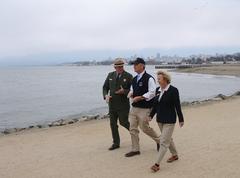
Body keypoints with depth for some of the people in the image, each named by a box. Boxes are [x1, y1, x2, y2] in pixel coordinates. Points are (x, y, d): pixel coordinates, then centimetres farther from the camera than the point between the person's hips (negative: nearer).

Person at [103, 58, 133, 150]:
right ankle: (116, 143, 22)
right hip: (112, 104, 5)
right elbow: (105, 87, 12)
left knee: (123, 122, 1)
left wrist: (124, 91, -25)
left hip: (123, 104, -4)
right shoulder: (110, 75, 6)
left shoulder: (128, 76, -7)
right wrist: (106, 95, -6)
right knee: (113, 124, 9)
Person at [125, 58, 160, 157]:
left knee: (144, 127, 2)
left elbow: (152, 93, -18)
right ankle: (135, 149, 17)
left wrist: (139, 97, -21)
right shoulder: (134, 79, 12)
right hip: (134, 107, 8)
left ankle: (158, 140, 29)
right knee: (133, 128, 6)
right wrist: (131, 94, -1)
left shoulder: (149, 79, -12)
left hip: (144, 108, -8)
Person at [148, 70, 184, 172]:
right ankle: (175, 155, 40)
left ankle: (157, 164, -4)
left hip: (169, 120, -7)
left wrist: (181, 119, -7)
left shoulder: (173, 90, -14)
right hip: (160, 119, 7)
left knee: (164, 142, -6)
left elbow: (177, 106, -11)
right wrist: (151, 115, 1)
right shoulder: (158, 90, 5)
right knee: (167, 139, 20)